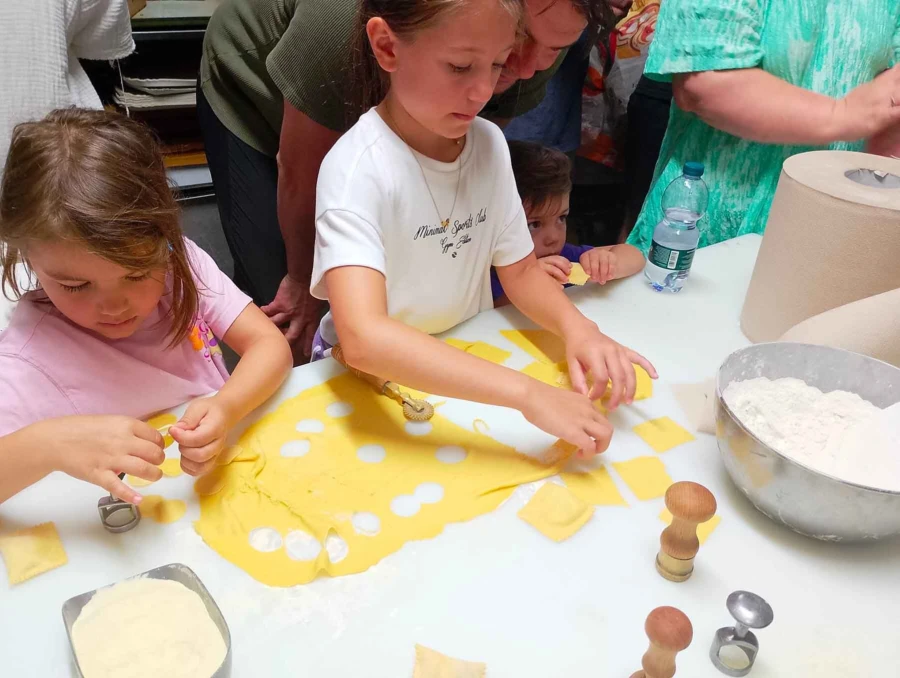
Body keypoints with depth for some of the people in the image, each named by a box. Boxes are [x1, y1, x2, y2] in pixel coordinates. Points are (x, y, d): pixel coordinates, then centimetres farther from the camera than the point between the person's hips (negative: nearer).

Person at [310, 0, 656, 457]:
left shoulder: (490, 143, -5)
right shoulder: (357, 167, -23)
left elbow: (520, 270, 3)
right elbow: (364, 339, -35)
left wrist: (575, 327, -17)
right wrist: (525, 393, -38)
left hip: (467, 364, 5)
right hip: (372, 375, -5)